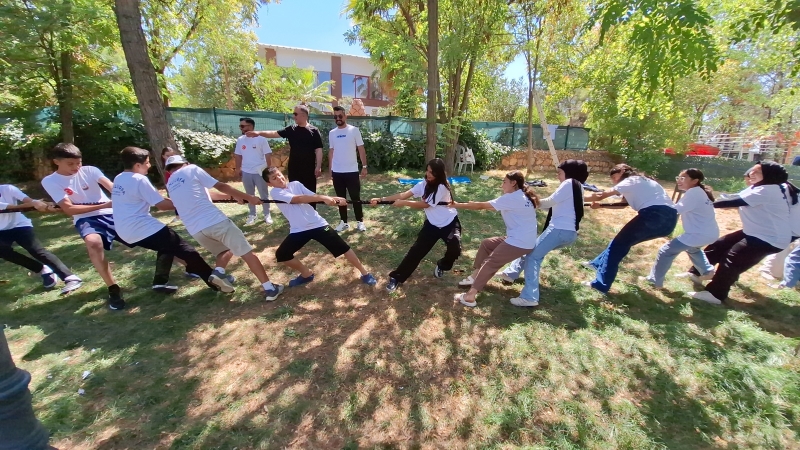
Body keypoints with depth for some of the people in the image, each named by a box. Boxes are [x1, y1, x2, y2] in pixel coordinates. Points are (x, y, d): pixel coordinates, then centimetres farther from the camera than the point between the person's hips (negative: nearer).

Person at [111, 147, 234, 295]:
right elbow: (161, 205, -14)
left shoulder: (118, 179, 13)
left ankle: (160, 282, 22)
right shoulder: (139, 179, -14)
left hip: (126, 232, 9)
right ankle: (211, 277, -17)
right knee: (183, 248, -9)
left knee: (167, 245, 24)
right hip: (142, 229, -9)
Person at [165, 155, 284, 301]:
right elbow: (220, 186, -2)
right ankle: (270, 289, -8)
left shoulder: (170, 186, 24)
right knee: (247, 253, -3)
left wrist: (233, 196, 31)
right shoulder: (191, 169, 7)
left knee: (225, 250, 29)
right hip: (214, 220, -6)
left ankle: (218, 272, 1)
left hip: (195, 230, 6)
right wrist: (248, 197, 1)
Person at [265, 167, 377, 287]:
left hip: (317, 224, 0)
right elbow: (298, 199, -21)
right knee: (281, 254, -5)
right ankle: (306, 274, 20)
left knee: (342, 247, -5)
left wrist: (334, 199, -19)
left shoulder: (296, 184, 6)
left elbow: (313, 197, -2)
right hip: (298, 230, 0)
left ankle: (364, 273, 10)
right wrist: (322, 197, -31)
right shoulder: (275, 192, -5)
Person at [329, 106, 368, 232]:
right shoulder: (332, 133, 8)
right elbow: (331, 151, 13)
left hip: (352, 171, -3)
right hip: (337, 172, 4)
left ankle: (360, 221, 15)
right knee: (340, 198, 10)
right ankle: (344, 222, 20)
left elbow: (361, 149, -2)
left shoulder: (354, 130, -3)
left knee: (355, 198, 3)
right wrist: (330, 170, 11)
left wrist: (364, 166, -7)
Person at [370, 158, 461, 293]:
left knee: (455, 250, -19)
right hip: (432, 224, 4)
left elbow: (424, 205, -25)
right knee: (416, 250, -2)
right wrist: (381, 199, -23)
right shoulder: (424, 184, -5)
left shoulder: (442, 187, -23)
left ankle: (442, 266, 16)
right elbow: (404, 194, -14)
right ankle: (396, 278, 4)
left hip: (449, 224, -4)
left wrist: (403, 203, -29)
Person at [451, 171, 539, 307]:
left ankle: (469, 297, -2)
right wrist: (476, 204, 9)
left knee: (489, 263, -5)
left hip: (520, 243, -10)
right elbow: (497, 207, 18)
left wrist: (457, 205, -6)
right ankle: (475, 277, 24)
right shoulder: (522, 197, 12)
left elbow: (481, 206, -14)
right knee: (486, 244, 17)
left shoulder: (512, 198, -17)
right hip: (522, 239, 10)